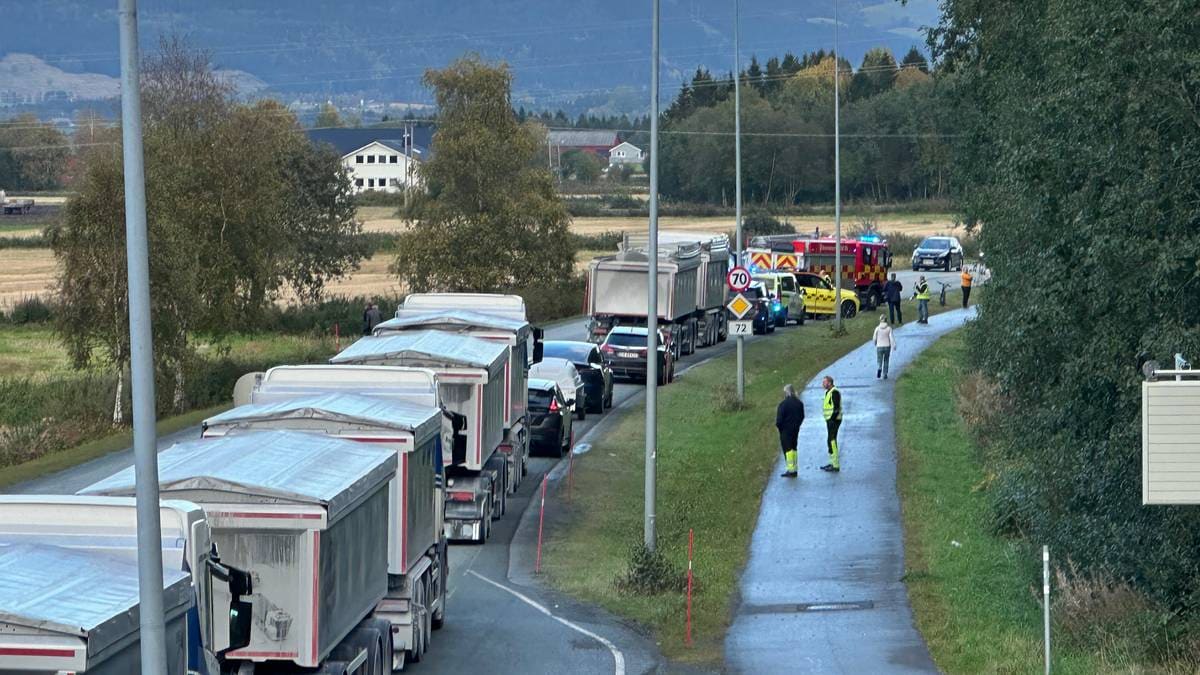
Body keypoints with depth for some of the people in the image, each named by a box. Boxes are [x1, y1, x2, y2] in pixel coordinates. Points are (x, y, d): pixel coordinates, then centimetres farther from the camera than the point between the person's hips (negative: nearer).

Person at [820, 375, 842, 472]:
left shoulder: (834, 392, -17)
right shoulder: (828, 392, 16)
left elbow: (836, 408, -22)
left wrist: (832, 420, -24)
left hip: (833, 420, -11)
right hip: (830, 420, 11)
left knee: (832, 441, -10)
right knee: (831, 441, 15)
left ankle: (835, 465, -9)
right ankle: (832, 463, 23)